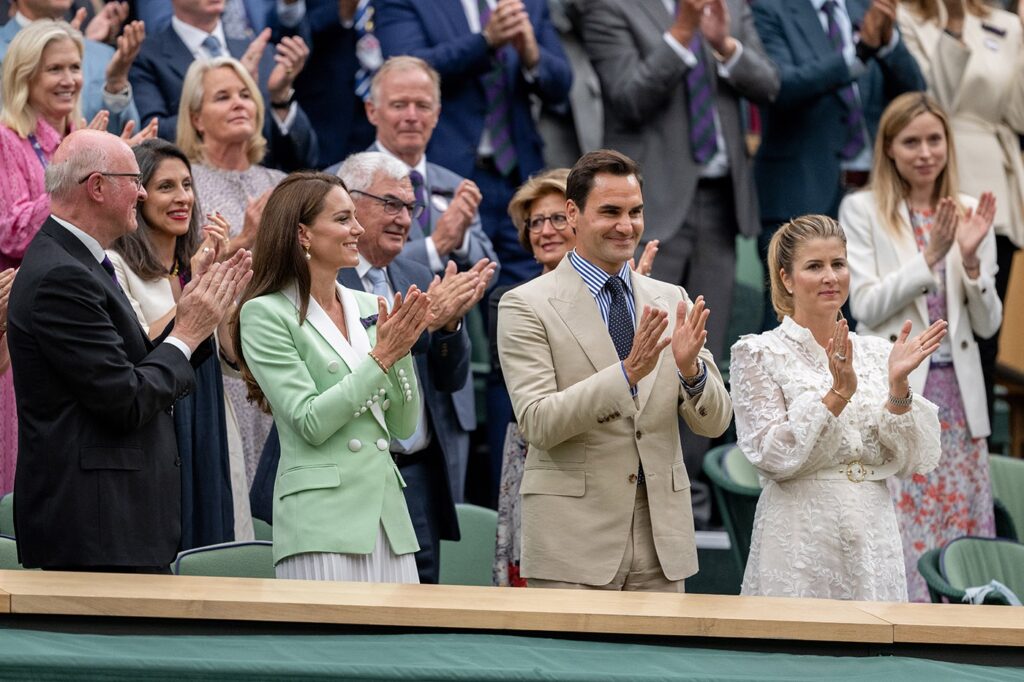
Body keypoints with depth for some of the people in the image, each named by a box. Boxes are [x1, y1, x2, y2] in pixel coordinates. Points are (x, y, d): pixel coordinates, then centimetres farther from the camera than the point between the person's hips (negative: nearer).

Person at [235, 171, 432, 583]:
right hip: (321, 518, -6)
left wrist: (401, 350, -2)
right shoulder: (265, 314, -4)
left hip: (388, 511, 6)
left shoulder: (368, 308, 13)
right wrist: (380, 357, -11)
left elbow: (404, 425, 12)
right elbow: (310, 423, -12)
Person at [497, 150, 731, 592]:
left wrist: (691, 369, -16)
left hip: (661, 536, 4)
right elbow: (538, 423, -14)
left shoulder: (671, 302, 10)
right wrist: (626, 373, -25)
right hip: (574, 539, -4)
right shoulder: (527, 306, -4)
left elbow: (714, 422, 6)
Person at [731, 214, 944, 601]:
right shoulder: (757, 354, -1)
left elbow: (915, 461, 3)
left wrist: (898, 386, -11)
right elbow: (772, 456, -12)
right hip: (799, 546, -4)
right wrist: (838, 393, -19)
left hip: (874, 543, 4)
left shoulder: (875, 353, 11)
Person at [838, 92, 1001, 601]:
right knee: (898, 535, -7)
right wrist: (930, 258, -14)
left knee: (963, 533, 1)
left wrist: (971, 260, -8)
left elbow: (987, 324, 8)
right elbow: (866, 306, -8)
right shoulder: (862, 211, 2)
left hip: (958, 393, 3)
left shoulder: (970, 213, 11)